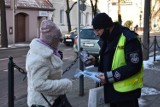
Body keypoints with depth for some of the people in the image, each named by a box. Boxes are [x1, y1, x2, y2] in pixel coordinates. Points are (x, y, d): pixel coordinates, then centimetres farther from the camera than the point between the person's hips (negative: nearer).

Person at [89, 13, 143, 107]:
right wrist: (96, 60, 4)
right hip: (112, 89, 9)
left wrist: (109, 76, -23)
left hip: (126, 91, -9)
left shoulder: (128, 39, -19)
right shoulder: (107, 39, 11)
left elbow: (134, 66, -22)